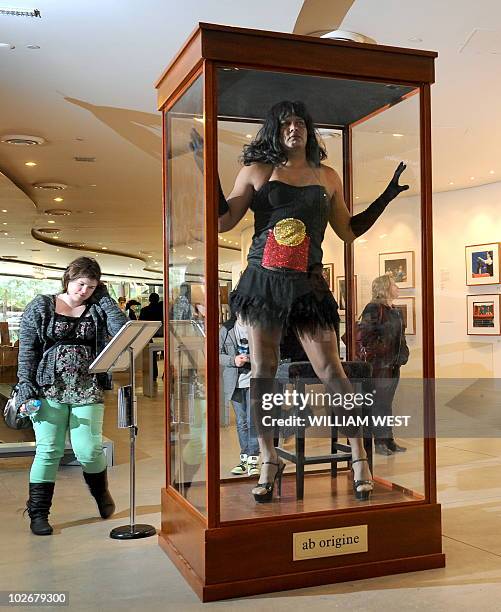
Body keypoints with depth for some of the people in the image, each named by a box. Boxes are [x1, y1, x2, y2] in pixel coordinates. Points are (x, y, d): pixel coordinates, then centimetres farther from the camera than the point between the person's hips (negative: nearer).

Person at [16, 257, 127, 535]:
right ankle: (38, 513, 15)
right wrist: (27, 389, -7)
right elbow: (27, 350, 2)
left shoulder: (98, 308, 9)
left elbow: (123, 328, -9)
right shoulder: (41, 306, 5)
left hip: (88, 390, 1)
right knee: (49, 451, 0)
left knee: (89, 450, -3)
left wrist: (102, 295, -3)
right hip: (49, 390, -1)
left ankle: (101, 493, 27)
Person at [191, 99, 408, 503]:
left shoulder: (328, 177, 13)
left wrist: (387, 197, 15)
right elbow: (224, 221, 3)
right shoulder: (257, 171, 8)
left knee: (330, 369, -4)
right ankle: (270, 462, 17)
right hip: (262, 281, 0)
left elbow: (348, 230, 17)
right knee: (263, 371, 3)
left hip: (308, 284, 0)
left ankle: (359, 457, 10)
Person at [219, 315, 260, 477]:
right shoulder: (226, 329, 2)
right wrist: (233, 360, -14)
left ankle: (253, 460, 3)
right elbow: (218, 354, 3)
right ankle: (244, 458, 21)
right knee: (241, 422, 11)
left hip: (254, 381, -2)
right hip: (235, 383, 2)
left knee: (252, 421, -4)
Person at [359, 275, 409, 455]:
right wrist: (376, 352, -16)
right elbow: (365, 335, -16)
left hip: (394, 364, 8)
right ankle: (380, 441, 3)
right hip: (379, 365, -8)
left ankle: (388, 440, 17)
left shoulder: (396, 311, 16)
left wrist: (403, 353, 14)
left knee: (386, 402, 12)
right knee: (380, 402, -4)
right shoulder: (373, 309, -11)